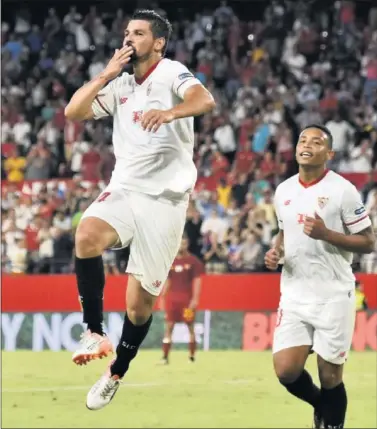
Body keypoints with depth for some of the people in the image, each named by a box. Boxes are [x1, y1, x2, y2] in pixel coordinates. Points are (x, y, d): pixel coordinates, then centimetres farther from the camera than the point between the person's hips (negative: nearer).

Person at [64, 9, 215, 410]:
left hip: (164, 200, -4)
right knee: (87, 235, -30)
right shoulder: (121, 86, 14)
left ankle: (116, 373, 23)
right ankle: (94, 333, -19)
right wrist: (107, 75, -1)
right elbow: (73, 112, 8)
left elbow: (205, 100, -26)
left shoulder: (171, 73, -6)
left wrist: (167, 112, -46)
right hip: (123, 190, 4)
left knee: (139, 304, 0)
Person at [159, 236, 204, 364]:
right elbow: (167, 281, 15)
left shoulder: (193, 261, -2)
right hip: (171, 298, 4)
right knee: (168, 327, -2)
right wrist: (162, 298, 10)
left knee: (190, 327, 2)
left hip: (187, 299, -3)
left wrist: (195, 299, -13)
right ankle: (165, 357, -3)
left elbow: (197, 281, -5)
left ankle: (192, 356, 10)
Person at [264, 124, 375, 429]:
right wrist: (276, 251, 3)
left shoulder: (342, 190, -9)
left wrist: (326, 234, -21)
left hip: (333, 297, -4)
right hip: (294, 295, 4)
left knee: (330, 376, 0)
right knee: (286, 370, -4)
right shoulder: (284, 191, 8)